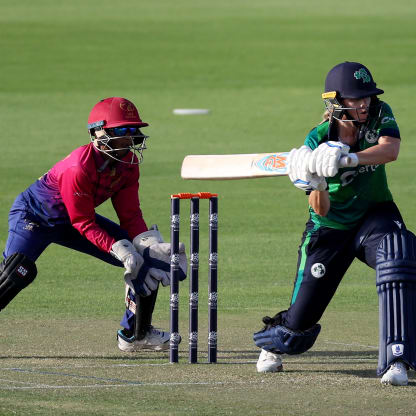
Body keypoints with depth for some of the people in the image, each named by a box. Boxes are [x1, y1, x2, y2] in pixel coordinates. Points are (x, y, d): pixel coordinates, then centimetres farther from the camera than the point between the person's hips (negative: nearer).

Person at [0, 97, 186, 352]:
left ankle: (135, 333, 13)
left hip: (74, 221, 8)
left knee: (145, 260, 1)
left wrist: (149, 243, -23)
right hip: (33, 215, -8)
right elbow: (84, 223, -26)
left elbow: (130, 215, -5)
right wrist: (120, 250, -33)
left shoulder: (129, 164, -8)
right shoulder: (78, 167, -33)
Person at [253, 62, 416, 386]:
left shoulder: (380, 116, -12)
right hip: (330, 227, -1)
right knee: (302, 313, 1)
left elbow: (390, 150, -35)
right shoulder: (318, 140, -19)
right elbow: (321, 210, -23)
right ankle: (273, 346, 41)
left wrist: (347, 159, -49)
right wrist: (315, 181, -45)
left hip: (373, 216, 1)